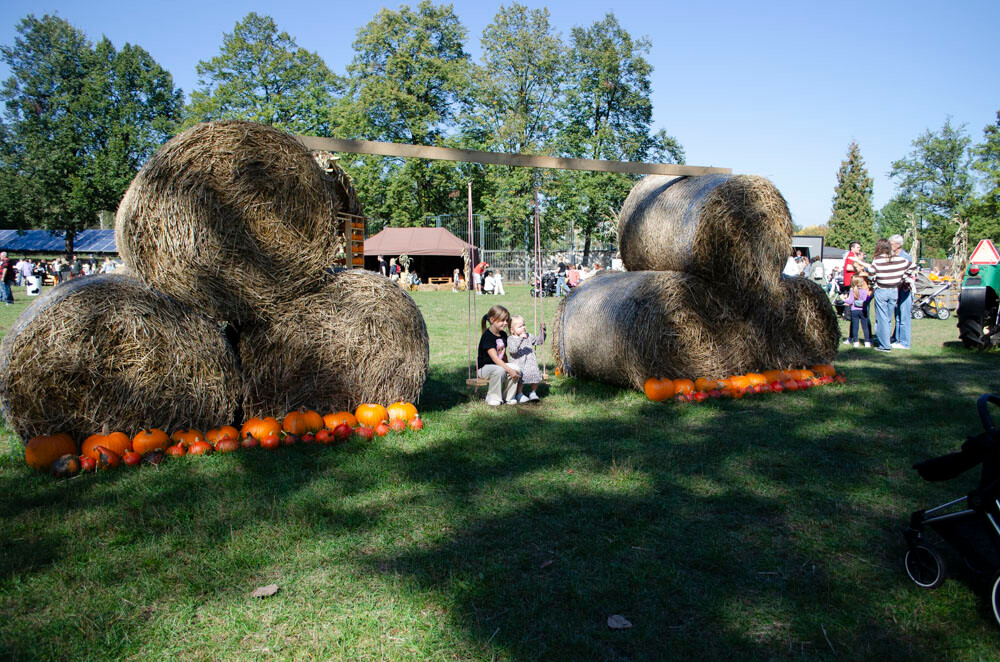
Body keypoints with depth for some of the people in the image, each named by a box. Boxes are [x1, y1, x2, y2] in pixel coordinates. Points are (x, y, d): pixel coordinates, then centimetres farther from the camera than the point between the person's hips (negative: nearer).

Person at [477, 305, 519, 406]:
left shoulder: (503, 335, 8)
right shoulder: (487, 336, -18)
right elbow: (494, 357, -25)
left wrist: (508, 366, 2)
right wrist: (509, 369, -31)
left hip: (500, 364, 7)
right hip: (484, 367, -7)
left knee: (516, 369, -19)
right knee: (500, 370, -37)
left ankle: (508, 397, -3)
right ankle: (493, 398, -16)